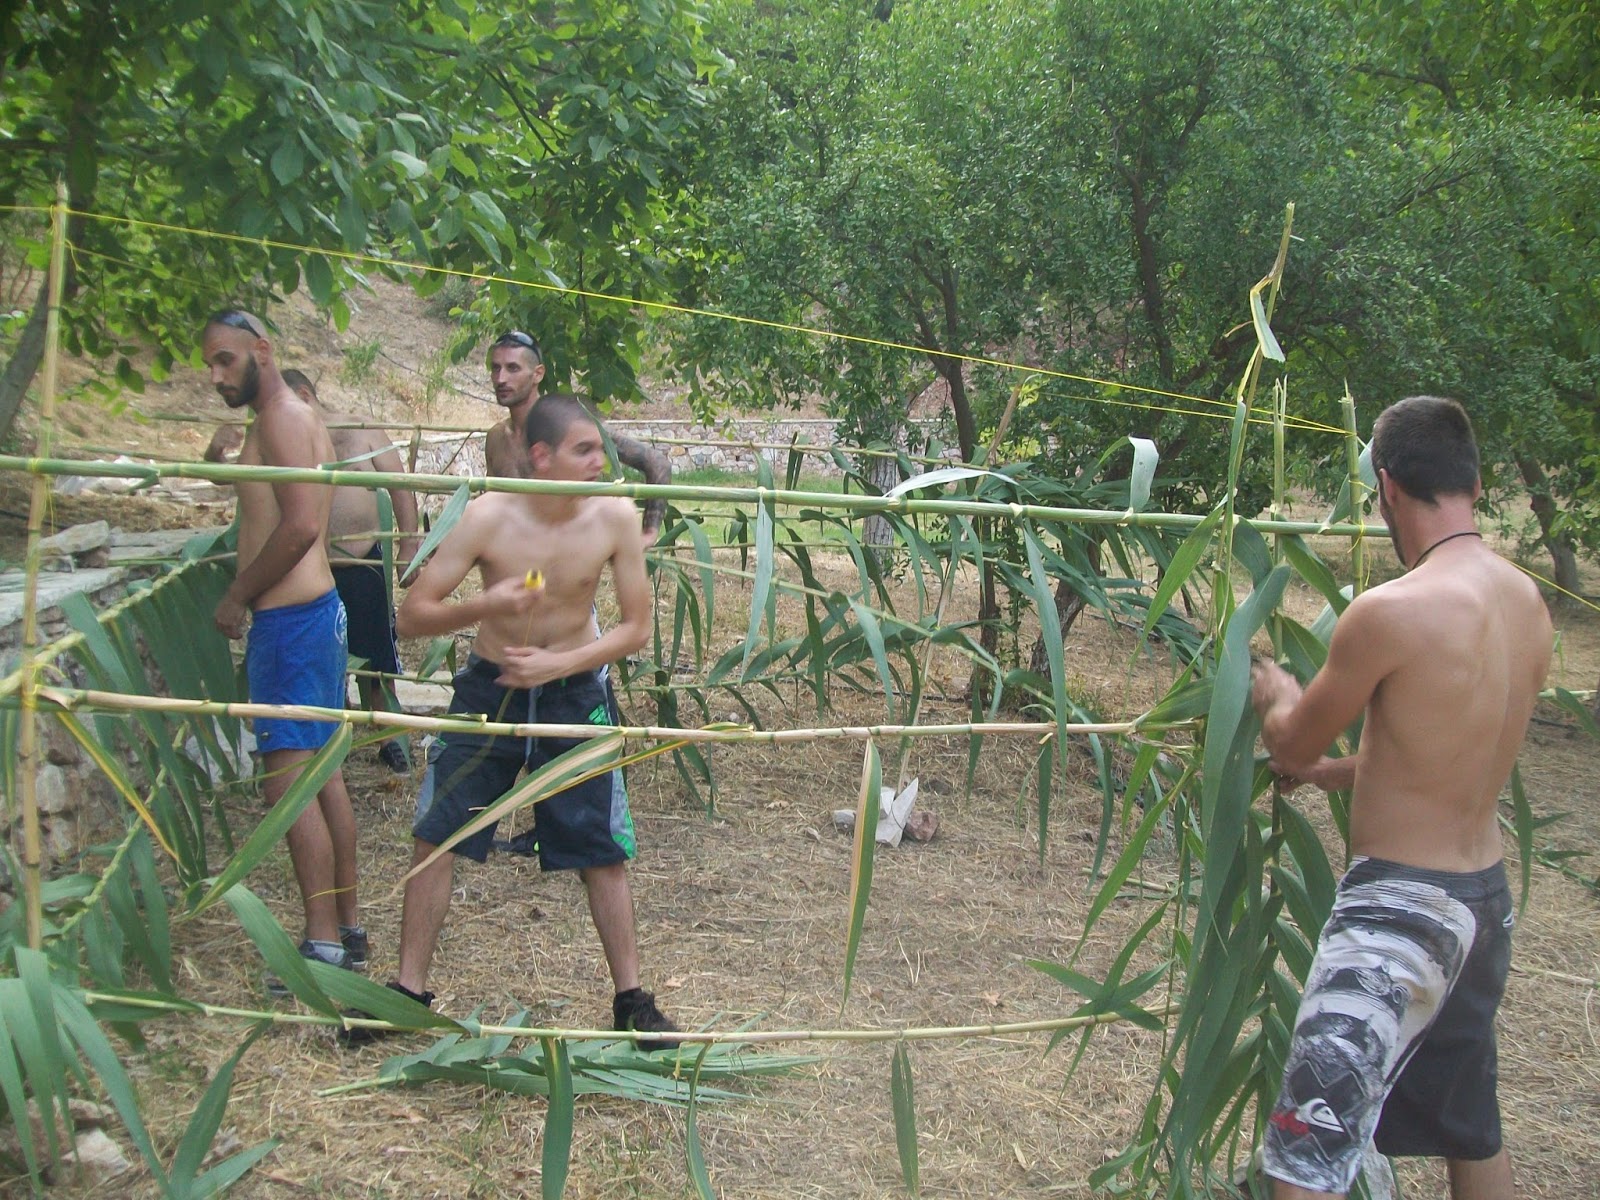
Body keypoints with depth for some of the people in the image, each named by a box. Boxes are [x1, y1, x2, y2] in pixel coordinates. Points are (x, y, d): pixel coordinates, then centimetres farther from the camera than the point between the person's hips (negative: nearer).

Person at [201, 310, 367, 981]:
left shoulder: (282, 418, -12)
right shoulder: (297, 418, 19)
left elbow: (299, 525, -23)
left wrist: (237, 598, -14)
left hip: (289, 621, -11)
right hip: (316, 607, 11)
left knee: (288, 778, -8)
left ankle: (324, 943, -4)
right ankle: (347, 926, 21)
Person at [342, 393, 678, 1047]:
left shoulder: (614, 516, -16)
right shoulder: (488, 517, -19)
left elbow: (637, 627, -8)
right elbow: (412, 615, -14)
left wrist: (558, 663, -20)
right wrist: (484, 606, -31)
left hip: (576, 693, 0)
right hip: (490, 687, 0)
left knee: (604, 852, 3)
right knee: (435, 839, 2)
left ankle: (631, 998, 17)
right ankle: (409, 989, 19)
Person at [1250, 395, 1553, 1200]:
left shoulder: (1390, 612, -22)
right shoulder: (1527, 604, 2)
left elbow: (1294, 746, -8)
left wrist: (1277, 700, 15)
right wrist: (1332, 771, 27)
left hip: (1400, 908, -9)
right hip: (1485, 895, 9)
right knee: (1472, 1129, 27)